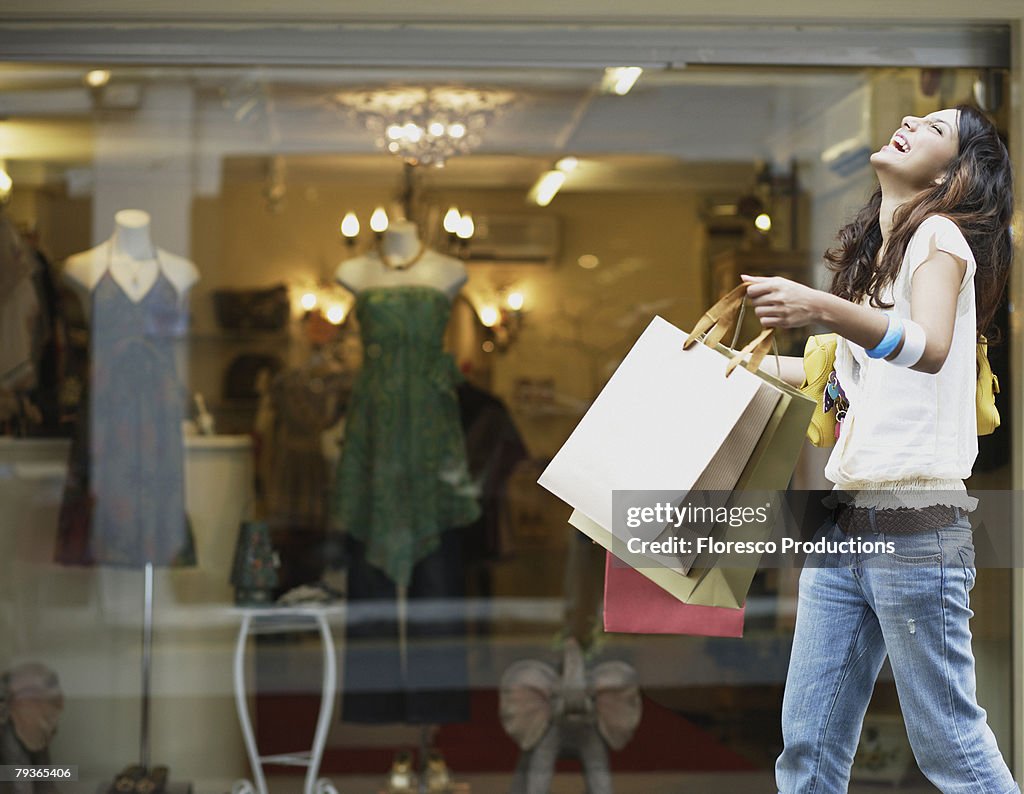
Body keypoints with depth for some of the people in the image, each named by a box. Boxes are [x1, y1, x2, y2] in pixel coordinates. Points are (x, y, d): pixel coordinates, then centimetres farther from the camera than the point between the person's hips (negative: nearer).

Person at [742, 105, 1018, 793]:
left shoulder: (941, 235, -4)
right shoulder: (872, 256, 20)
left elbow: (929, 348, -24)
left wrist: (823, 309, -40)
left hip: (917, 527, -8)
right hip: (844, 522, 8)